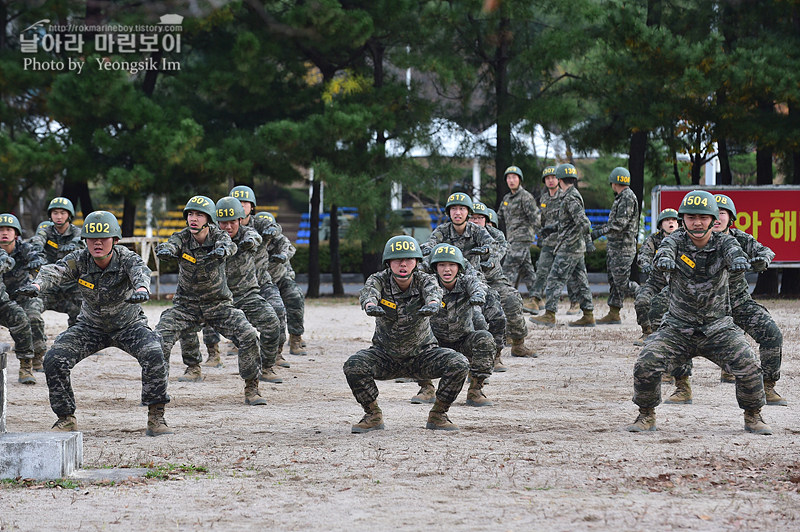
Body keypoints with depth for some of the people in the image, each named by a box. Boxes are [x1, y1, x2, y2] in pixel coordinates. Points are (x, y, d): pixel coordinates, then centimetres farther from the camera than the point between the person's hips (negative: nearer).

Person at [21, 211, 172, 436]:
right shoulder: (79, 260, -18)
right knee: (54, 360, -16)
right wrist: (37, 284, -61)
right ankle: (66, 419, 2)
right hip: (91, 325, 2)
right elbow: (55, 270, -36)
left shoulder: (126, 258, -24)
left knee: (154, 356, -28)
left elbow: (140, 270, -47)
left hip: (129, 324, -2)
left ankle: (156, 418, -12)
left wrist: (141, 288, -73)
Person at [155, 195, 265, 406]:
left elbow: (229, 245, -36)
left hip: (219, 304, -1)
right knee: (160, 338, -18)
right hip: (185, 305, 1)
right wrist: (164, 250, -59)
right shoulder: (182, 238, -11)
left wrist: (222, 250, -62)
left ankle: (251, 390, -1)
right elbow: (169, 245, -33)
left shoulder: (217, 236, -13)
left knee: (248, 336, -17)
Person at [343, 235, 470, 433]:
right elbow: (368, 292, -37)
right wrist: (371, 306, -63)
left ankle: (437, 415, -1)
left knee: (459, 364, -24)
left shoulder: (424, 280, -14)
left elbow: (433, 290, -38)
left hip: (421, 355, 0)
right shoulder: (379, 280, -13)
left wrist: (432, 304, -64)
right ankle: (373, 415, -3)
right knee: (353, 366, -28)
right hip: (385, 355, 0)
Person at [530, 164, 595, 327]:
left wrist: (569, 241, -20)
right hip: (578, 249, 10)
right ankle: (588, 316, 11)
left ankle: (549, 316, -6)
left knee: (554, 280, -6)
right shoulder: (574, 196, 13)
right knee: (581, 281, 10)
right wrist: (553, 227, 26)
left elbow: (584, 223, -25)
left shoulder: (571, 199, -18)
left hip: (568, 249, -10)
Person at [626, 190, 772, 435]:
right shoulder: (677, 241, -5)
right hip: (677, 330, 0)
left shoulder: (722, 242, -5)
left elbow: (733, 249, -29)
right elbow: (667, 247, -28)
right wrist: (664, 257, -54)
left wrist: (738, 259, -55)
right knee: (645, 365, -18)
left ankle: (753, 417, 6)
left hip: (718, 330, 0)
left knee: (748, 366, -19)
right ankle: (646, 416, 7)